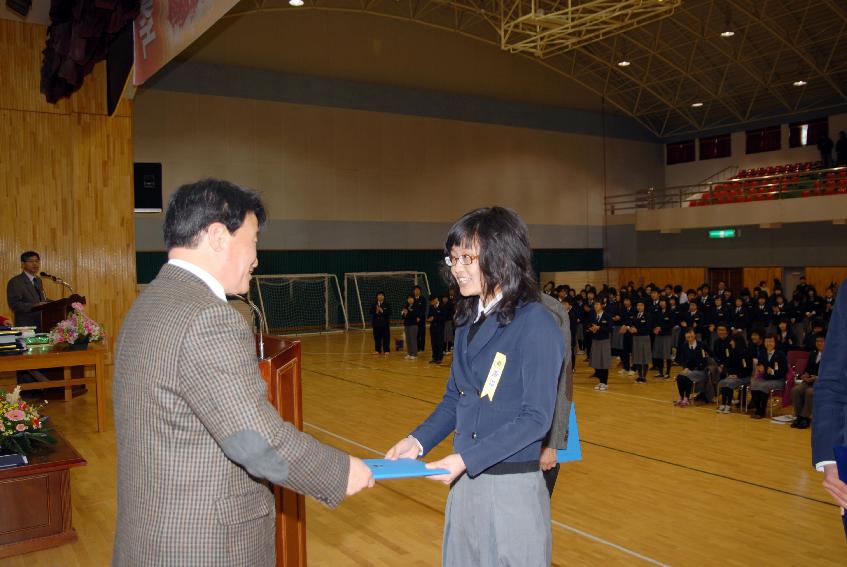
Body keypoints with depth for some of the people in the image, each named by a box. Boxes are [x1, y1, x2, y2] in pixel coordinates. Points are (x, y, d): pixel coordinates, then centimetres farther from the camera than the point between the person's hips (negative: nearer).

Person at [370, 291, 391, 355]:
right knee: (377, 337, 5)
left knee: (386, 337, 1)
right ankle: (377, 350, 15)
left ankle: (386, 350, 8)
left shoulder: (387, 305, 1)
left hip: (385, 323, -1)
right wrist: (376, 312, -21)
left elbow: (389, 313, -8)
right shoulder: (374, 305, 4)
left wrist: (382, 311, -18)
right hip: (376, 323, 1)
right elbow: (371, 312, -4)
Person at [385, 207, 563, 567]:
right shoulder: (468, 320, 4)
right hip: (464, 480, 7)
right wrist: (418, 440, -5)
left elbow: (536, 418, -18)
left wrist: (466, 458, -22)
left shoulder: (535, 323, -16)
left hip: (513, 485, -6)